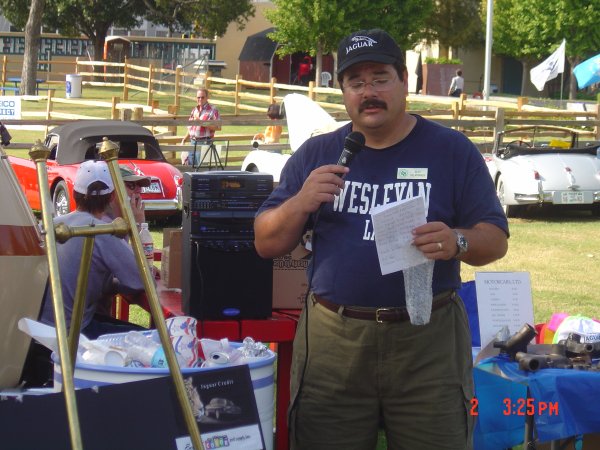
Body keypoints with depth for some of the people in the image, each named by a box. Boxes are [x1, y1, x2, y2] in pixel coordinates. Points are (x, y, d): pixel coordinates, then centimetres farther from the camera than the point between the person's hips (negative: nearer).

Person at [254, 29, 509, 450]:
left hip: (427, 340, -1)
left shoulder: (451, 150, 4)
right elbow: (267, 244, 9)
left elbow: (495, 240, 3)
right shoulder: (315, 155, 9)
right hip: (332, 339, 2)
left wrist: (457, 242, -20)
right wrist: (301, 203, -11)